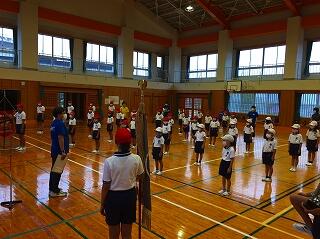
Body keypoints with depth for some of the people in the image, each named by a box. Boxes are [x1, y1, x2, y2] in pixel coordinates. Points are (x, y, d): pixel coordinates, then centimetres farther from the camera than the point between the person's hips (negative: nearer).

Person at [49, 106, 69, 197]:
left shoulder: (54, 123, 11)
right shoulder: (60, 123, -17)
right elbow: (60, 138, -23)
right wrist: (63, 152, -22)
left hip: (54, 150, 10)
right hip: (59, 151, -10)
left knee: (54, 169, 17)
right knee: (58, 171, -1)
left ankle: (52, 188, 28)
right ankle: (55, 191, 7)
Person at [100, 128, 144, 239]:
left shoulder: (109, 161, -22)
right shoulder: (136, 159, -14)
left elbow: (106, 186, -14)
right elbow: (139, 177, 5)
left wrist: (102, 204, 1)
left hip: (114, 197, -2)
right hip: (130, 196, 2)